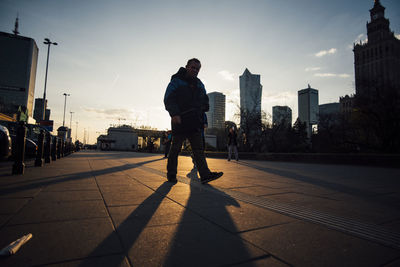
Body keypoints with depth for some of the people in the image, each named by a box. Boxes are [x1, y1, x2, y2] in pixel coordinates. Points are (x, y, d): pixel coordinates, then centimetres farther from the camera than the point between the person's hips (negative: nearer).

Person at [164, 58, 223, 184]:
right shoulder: (176, 81, 1)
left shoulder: (199, 84, 18)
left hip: (195, 123, 5)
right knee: (175, 148, 5)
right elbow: (168, 99, -9)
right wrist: (174, 114, -23)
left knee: (199, 149, -1)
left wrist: (204, 107, 6)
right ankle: (171, 174, 18)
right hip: (179, 121, -5)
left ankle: (205, 174, -3)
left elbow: (205, 100, 27)